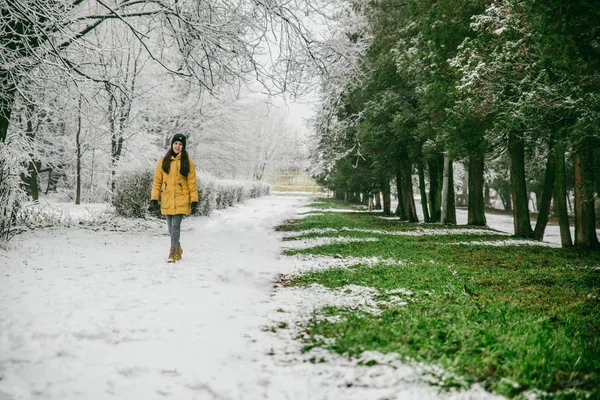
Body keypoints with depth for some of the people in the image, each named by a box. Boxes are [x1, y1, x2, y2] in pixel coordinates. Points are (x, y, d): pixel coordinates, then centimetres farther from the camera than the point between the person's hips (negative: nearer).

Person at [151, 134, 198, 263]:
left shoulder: (187, 163, 1)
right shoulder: (163, 161, 6)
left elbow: (192, 183, 0)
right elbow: (157, 180, 6)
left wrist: (194, 200, -6)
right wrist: (154, 198, -2)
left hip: (181, 200, -3)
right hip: (167, 200, 3)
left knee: (175, 226, -12)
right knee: (171, 227, 10)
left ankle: (172, 254, -10)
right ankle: (177, 251, 27)